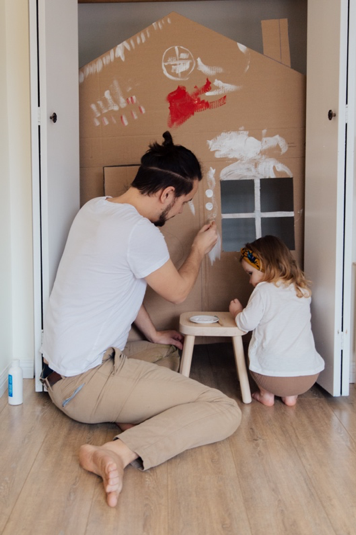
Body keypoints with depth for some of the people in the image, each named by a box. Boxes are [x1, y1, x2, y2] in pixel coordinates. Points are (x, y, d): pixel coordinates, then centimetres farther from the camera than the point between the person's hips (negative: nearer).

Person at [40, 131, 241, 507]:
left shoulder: (94, 208, 6)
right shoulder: (140, 232, -22)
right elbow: (177, 291, -4)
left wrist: (153, 334, 26)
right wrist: (199, 250, 15)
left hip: (59, 371, 10)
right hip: (85, 383, -10)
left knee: (167, 353, 31)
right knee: (226, 411, -13)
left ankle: (130, 416, 5)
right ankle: (118, 452, -26)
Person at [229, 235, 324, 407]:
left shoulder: (263, 290, -5)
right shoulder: (303, 290, 11)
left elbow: (246, 324, -5)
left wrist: (237, 312, 18)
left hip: (272, 375, -3)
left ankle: (267, 395, 21)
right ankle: (291, 395, 26)